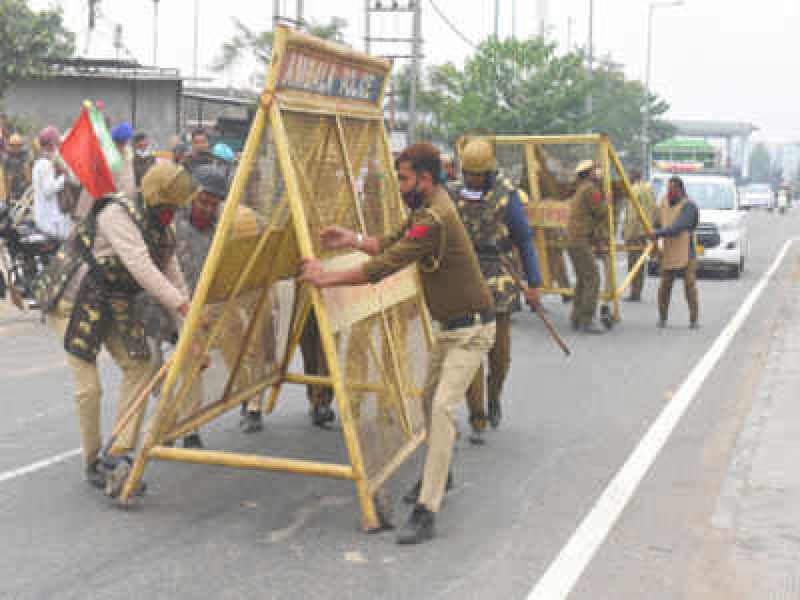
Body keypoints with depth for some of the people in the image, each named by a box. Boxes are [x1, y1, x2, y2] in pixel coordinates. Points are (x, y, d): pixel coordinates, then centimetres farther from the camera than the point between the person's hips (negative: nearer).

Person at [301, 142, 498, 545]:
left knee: (443, 407, -19)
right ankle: (437, 475, 41)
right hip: (448, 326, 11)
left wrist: (327, 278, -18)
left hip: (470, 329, -11)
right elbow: (391, 243, 13)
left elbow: (384, 267, -27)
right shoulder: (425, 208, 5)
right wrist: (353, 240, -5)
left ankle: (426, 512, -22)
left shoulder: (434, 218, -26)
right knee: (430, 398, 20)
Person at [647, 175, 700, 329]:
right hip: (668, 254, 5)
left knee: (690, 286, -7)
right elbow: (658, 224, 24)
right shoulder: (663, 204, 10)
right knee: (665, 286, 1)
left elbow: (678, 227, -24)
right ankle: (662, 318, 13)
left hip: (686, 254, -5)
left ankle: (693, 320, 0)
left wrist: (658, 234, -27)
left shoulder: (689, 206, -11)